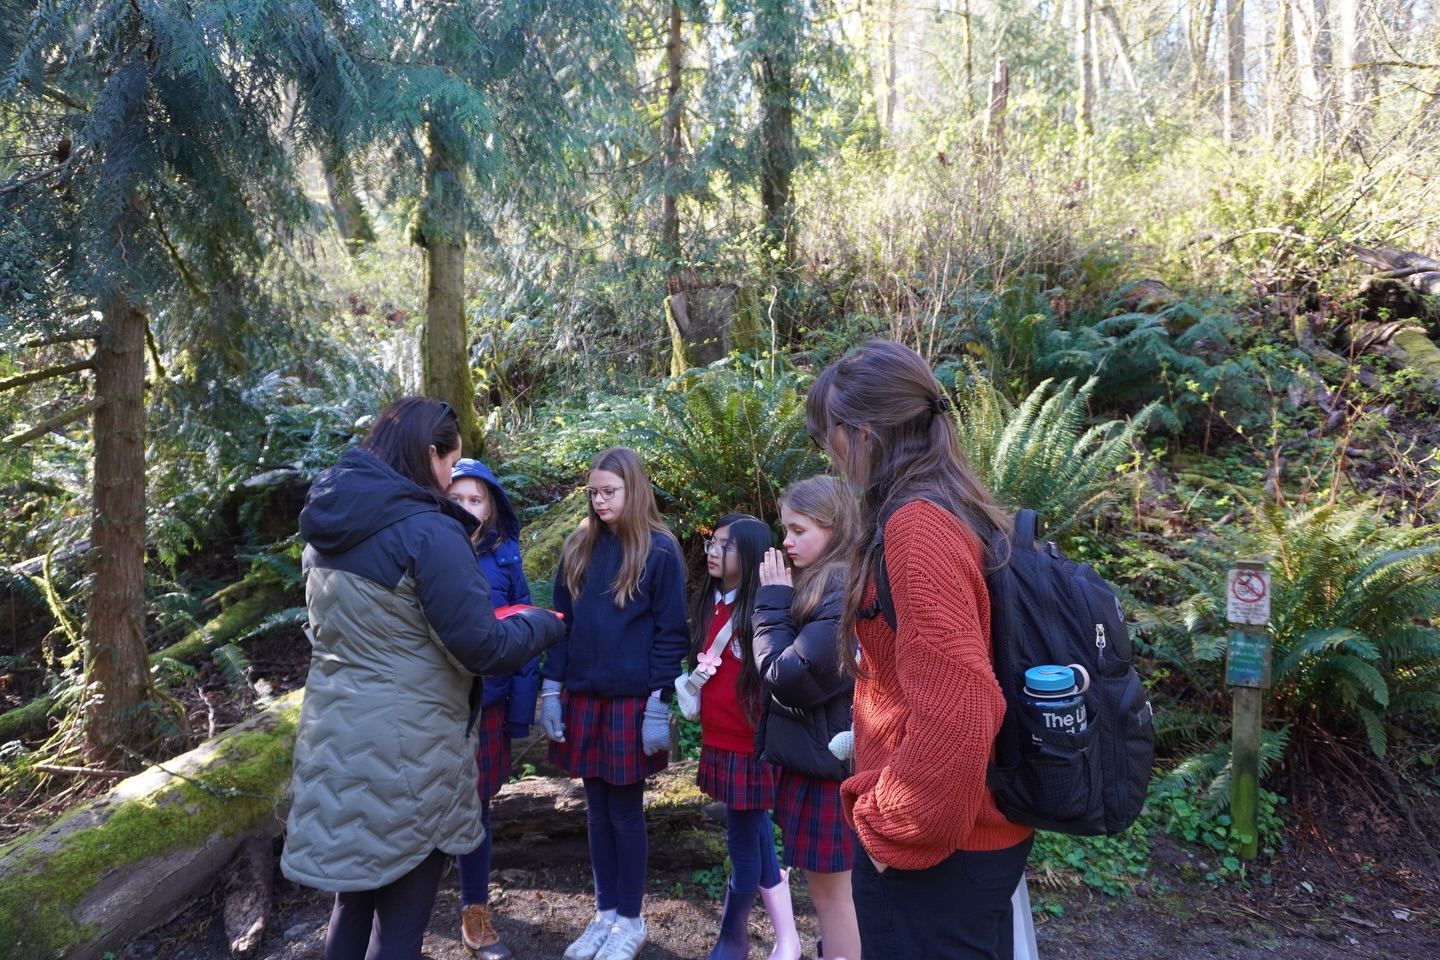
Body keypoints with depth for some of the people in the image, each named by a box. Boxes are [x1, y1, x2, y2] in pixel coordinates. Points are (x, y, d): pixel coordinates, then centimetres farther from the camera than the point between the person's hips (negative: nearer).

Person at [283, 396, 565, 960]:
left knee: (354, 898, 21)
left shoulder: (324, 526, 7)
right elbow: (483, 648, -16)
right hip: (403, 746, -8)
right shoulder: (428, 531, -18)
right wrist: (545, 625, 2)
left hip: (335, 736, 8)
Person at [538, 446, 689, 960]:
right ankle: (605, 913, 28)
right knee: (597, 810, 13)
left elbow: (670, 634, -7)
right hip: (582, 697, 4)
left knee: (625, 811, 6)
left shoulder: (659, 550, -6)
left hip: (632, 701, -4)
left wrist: (659, 704, -11)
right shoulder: (578, 547, 7)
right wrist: (551, 689, 3)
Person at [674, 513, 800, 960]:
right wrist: (688, 687, 0)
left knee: (744, 842, 5)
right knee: (757, 839, 14)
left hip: (753, 742, -7)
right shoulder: (710, 604, 9)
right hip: (720, 740, 8)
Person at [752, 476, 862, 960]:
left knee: (829, 888, 4)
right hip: (812, 751, 10)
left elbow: (788, 676, -23)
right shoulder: (819, 583, 9)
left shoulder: (845, 592, -23)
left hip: (827, 757, -10)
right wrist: (780, 598, 0)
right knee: (830, 886, 21)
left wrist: (772, 601, -14)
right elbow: (786, 662, 13)